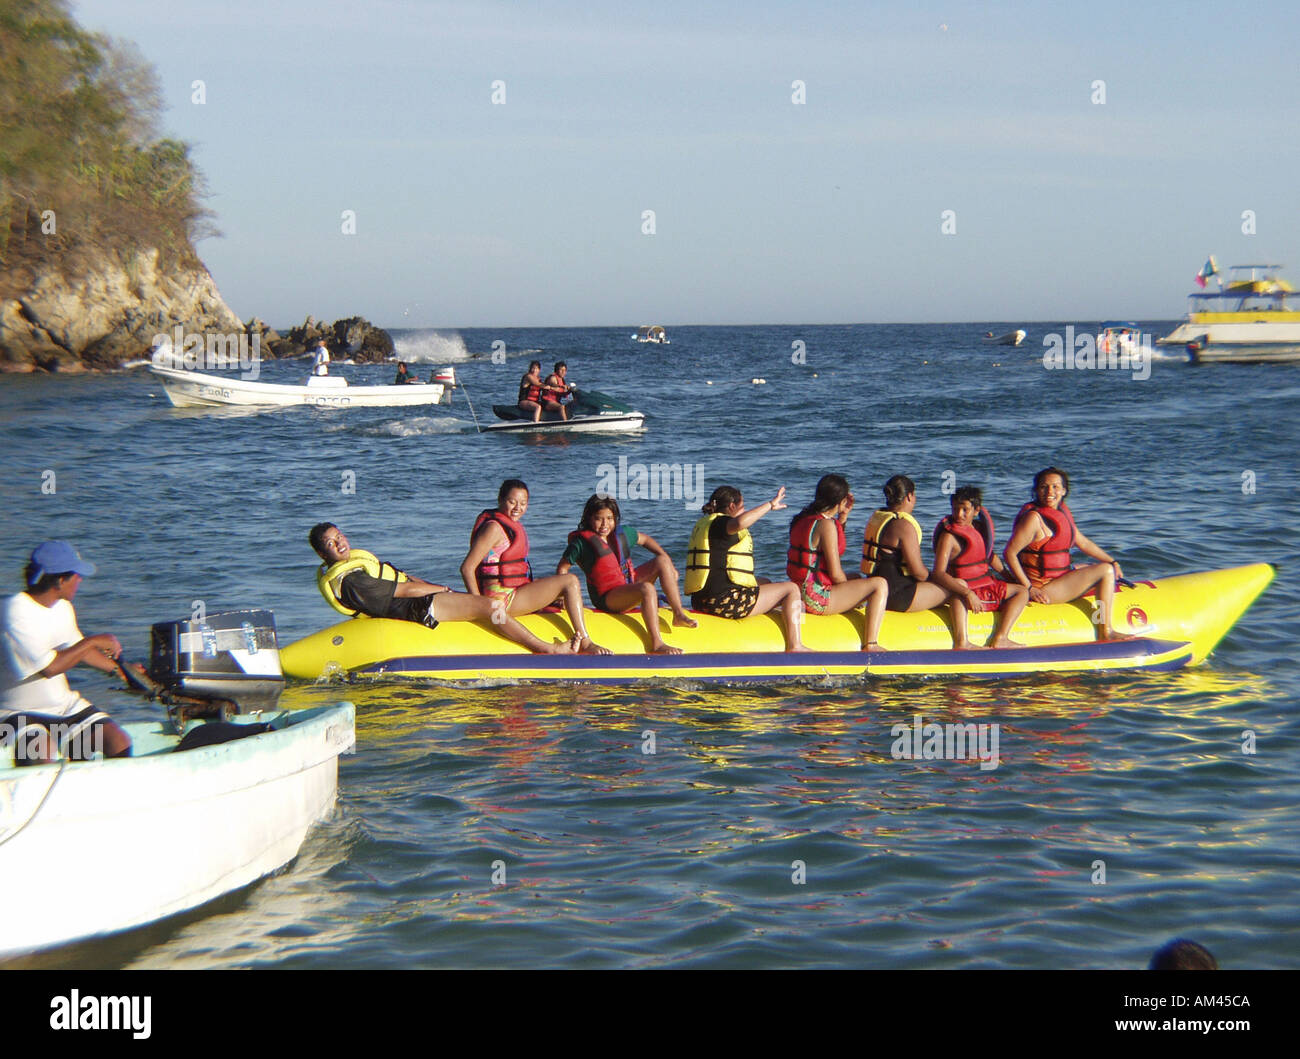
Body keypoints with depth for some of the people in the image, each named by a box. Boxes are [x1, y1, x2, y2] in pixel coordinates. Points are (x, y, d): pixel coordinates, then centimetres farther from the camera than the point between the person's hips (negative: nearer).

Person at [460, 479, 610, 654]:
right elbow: (467, 568, -20)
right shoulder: (494, 528, -16)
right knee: (570, 581, -14)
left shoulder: (512, 524, 15)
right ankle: (586, 644, -14)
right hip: (503, 599, -11)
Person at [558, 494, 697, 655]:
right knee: (647, 589, -33)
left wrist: (666, 560, 15)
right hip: (606, 598, -8)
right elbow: (562, 569, -5)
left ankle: (679, 615, -9)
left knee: (662, 561, 0)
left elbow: (644, 539, 26)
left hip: (629, 584, 8)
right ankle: (656, 644, -39)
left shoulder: (622, 533, 9)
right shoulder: (581, 541, -10)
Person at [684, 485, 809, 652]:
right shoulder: (721, 523, -12)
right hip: (725, 600, -10)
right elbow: (739, 522, -36)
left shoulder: (703, 524, 19)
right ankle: (794, 646, -2)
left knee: (765, 582, 33)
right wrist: (770, 504, -26)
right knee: (791, 589, 2)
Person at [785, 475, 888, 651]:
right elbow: (835, 574, -17)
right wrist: (849, 590, 2)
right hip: (816, 599, -10)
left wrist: (843, 516, 20)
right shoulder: (826, 524, -17)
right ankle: (870, 645, -17)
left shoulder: (804, 518, 11)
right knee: (879, 585, -11)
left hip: (800, 592, 10)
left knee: (855, 577, 34)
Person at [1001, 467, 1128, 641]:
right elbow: (1009, 553, -22)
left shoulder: (1062, 511, 10)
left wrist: (1112, 561, 14)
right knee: (1105, 571, -13)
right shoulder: (1033, 518, -18)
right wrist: (1029, 589, -23)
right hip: (1042, 587, -10)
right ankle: (1105, 633, -10)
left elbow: (1082, 542, 20)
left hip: (1059, 576, 10)